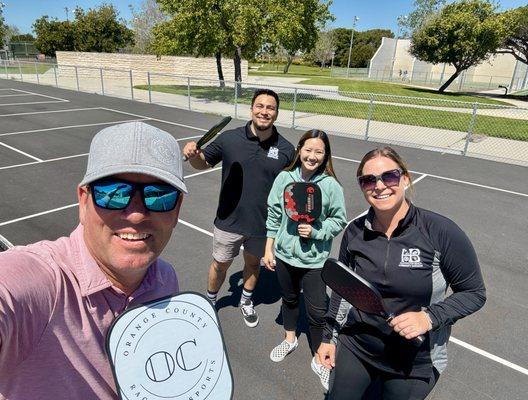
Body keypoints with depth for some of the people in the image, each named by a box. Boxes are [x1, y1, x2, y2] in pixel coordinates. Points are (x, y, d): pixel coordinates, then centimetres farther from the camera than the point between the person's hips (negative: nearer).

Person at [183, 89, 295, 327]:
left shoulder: (286, 149, -8)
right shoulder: (229, 139, -10)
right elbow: (204, 163, 3)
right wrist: (193, 155, -19)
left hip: (263, 224, 1)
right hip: (229, 220, -1)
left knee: (253, 263, 23)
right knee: (220, 264, 16)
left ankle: (246, 301, 51)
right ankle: (210, 301, 45)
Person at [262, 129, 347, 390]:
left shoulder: (331, 185, -14)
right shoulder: (284, 178, -7)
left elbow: (338, 220, -4)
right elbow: (273, 215, -1)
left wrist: (315, 231, -19)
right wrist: (269, 250, 1)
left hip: (315, 259, -3)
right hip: (284, 253, 3)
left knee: (317, 312, 5)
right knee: (289, 298, 24)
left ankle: (319, 359, 31)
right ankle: (290, 339, 51)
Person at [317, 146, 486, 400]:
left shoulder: (441, 232, -19)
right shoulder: (354, 232, -8)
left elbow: (474, 293, -9)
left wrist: (429, 318, -24)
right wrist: (328, 336, 8)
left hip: (415, 363, -2)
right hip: (353, 348, 3)